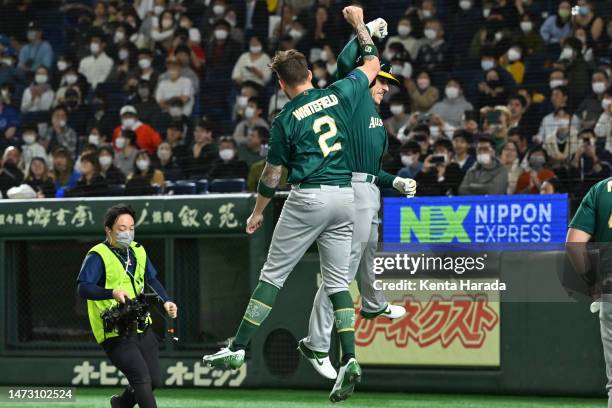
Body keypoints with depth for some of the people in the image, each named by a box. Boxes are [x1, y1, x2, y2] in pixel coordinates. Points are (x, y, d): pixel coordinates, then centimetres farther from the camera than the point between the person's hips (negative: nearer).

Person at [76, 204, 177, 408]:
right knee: (142, 378, -18)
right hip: (115, 333, -7)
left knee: (155, 380, 9)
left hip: (141, 327, 7)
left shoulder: (138, 251, 11)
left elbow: (152, 280, 25)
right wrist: (112, 293, -39)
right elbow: (83, 288, -25)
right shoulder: (98, 256, -13)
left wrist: (165, 301, 8)